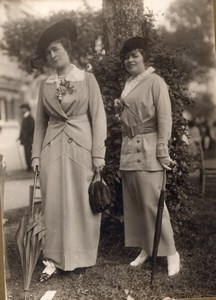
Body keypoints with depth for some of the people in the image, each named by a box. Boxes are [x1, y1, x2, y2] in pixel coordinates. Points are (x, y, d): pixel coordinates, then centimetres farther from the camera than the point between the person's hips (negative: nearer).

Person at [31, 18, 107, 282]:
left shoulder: (87, 79, 2)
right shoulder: (45, 84, 10)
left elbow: (98, 117, -1)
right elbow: (40, 122, 12)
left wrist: (98, 154, -8)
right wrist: (36, 154, 5)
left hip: (81, 147, -2)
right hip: (53, 149, 2)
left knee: (81, 203, 4)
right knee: (54, 204, 2)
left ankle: (79, 257, 18)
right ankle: (54, 259, 9)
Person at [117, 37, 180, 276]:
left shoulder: (155, 82, -6)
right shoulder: (128, 84, 15)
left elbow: (164, 117, -10)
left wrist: (162, 149, -14)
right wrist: (126, 144, 14)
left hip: (147, 149, -7)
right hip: (129, 148, 7)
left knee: (152, 201, -7)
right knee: (133, 202, 8)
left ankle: (170, 252, 5)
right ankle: (146, 249, 20)